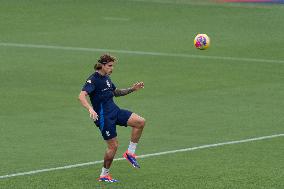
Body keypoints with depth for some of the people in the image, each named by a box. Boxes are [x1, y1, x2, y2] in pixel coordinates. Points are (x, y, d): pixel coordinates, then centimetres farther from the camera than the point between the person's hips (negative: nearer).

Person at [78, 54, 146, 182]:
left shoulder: (106, 78, 12)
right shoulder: (93, 80, -16)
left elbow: (116, 93, 28)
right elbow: (82, 96, -29)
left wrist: (132, 89, 15)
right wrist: (90, 109, -45)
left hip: (115, 111, 8)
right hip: (103, 117, -8)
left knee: (140, 122, -6)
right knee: (113, 145, -6)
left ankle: (130, 153, 5)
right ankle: (104, 175, 11)